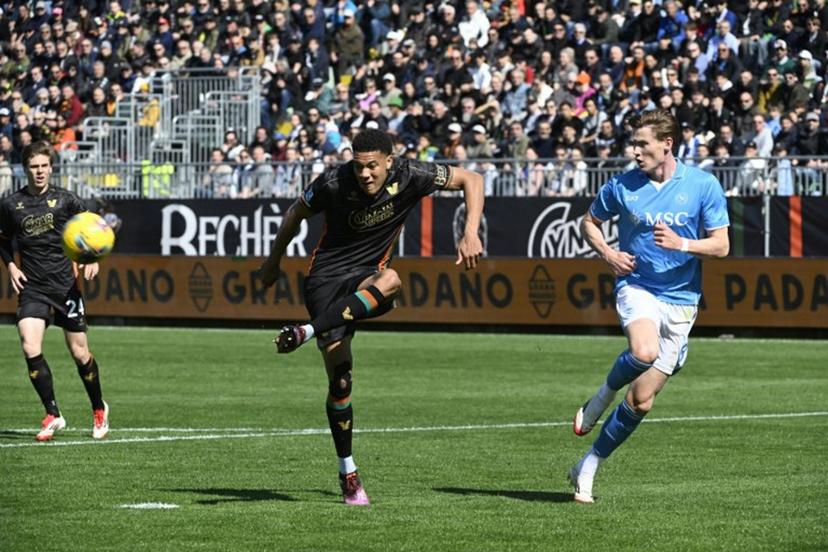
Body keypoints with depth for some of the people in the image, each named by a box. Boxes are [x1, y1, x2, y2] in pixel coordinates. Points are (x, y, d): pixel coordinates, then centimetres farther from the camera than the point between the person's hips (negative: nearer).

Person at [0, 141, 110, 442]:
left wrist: (92, 259, -4)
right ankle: (53, 415, -5)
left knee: (79, 352, 4)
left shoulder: (65, 200, -2)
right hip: (32, 288, 1)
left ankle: (99, 409, 28)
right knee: (30, 349, -17)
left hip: (65, 285, -1)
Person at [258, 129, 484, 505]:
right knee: (339, 378, -11)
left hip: (365, 275, 2)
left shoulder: (409, 176, -13)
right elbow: (296, 214, 5)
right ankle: (348, 474, 3)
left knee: (390, 280, -38)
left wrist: (471, 234, -15)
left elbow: (471, 180, -3)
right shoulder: (334, 183, -16)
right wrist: (274, 260, 15)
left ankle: (307, 332, -37)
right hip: (326, 278, -2)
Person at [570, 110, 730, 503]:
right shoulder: (622, 186, -1)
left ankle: (589, 466, 16)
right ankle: (605, 393, -4)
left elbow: (721, 245, -1)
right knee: (644, 352, -36)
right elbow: (589, 223, 15)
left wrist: (681, 243, -19)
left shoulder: (703, 186, -3)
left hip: (681, 298, 1)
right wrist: (607, 253, -4)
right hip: (636, 285, -1)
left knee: (642, 400, 1)